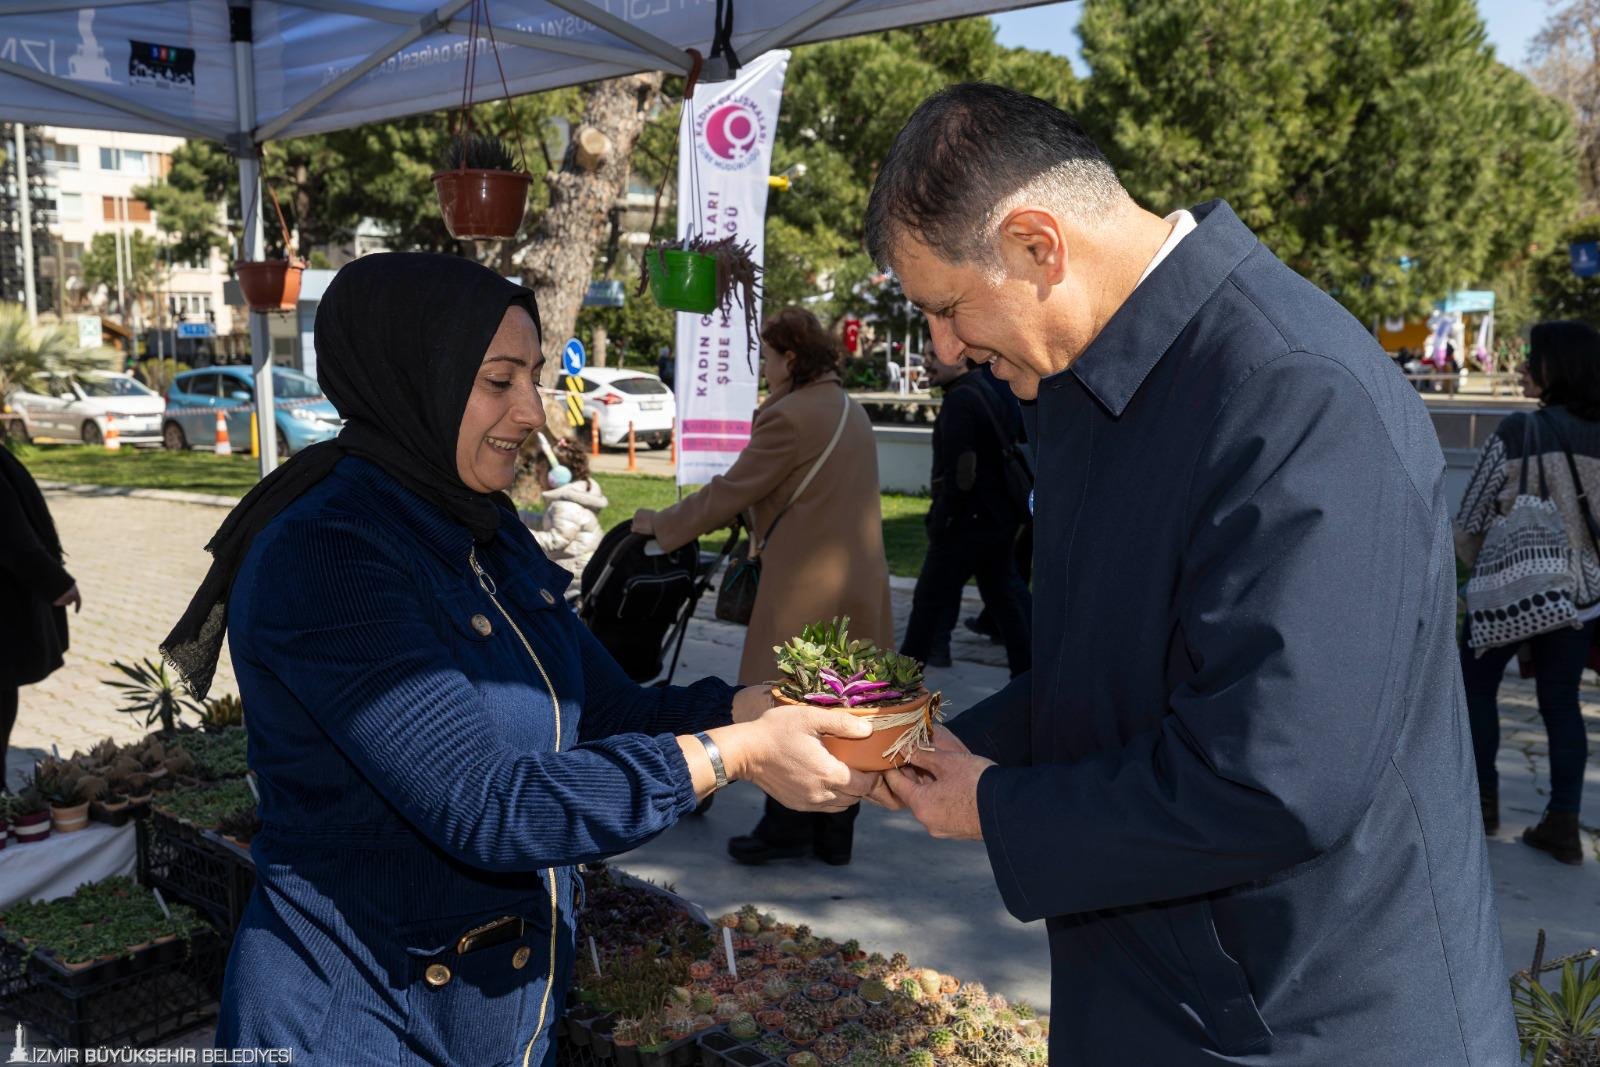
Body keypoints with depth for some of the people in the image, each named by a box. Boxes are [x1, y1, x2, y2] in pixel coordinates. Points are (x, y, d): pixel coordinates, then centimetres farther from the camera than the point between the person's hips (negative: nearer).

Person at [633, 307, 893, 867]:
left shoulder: (790, 416, -14)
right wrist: (747, 514, 28)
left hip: (806, 586, -9)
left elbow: (731, 491, -11)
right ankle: (834, 833, 19)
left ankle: (786, 825, 12)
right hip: (860, 583, 9)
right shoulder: (851, 411, 15)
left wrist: (661, 523, 1)